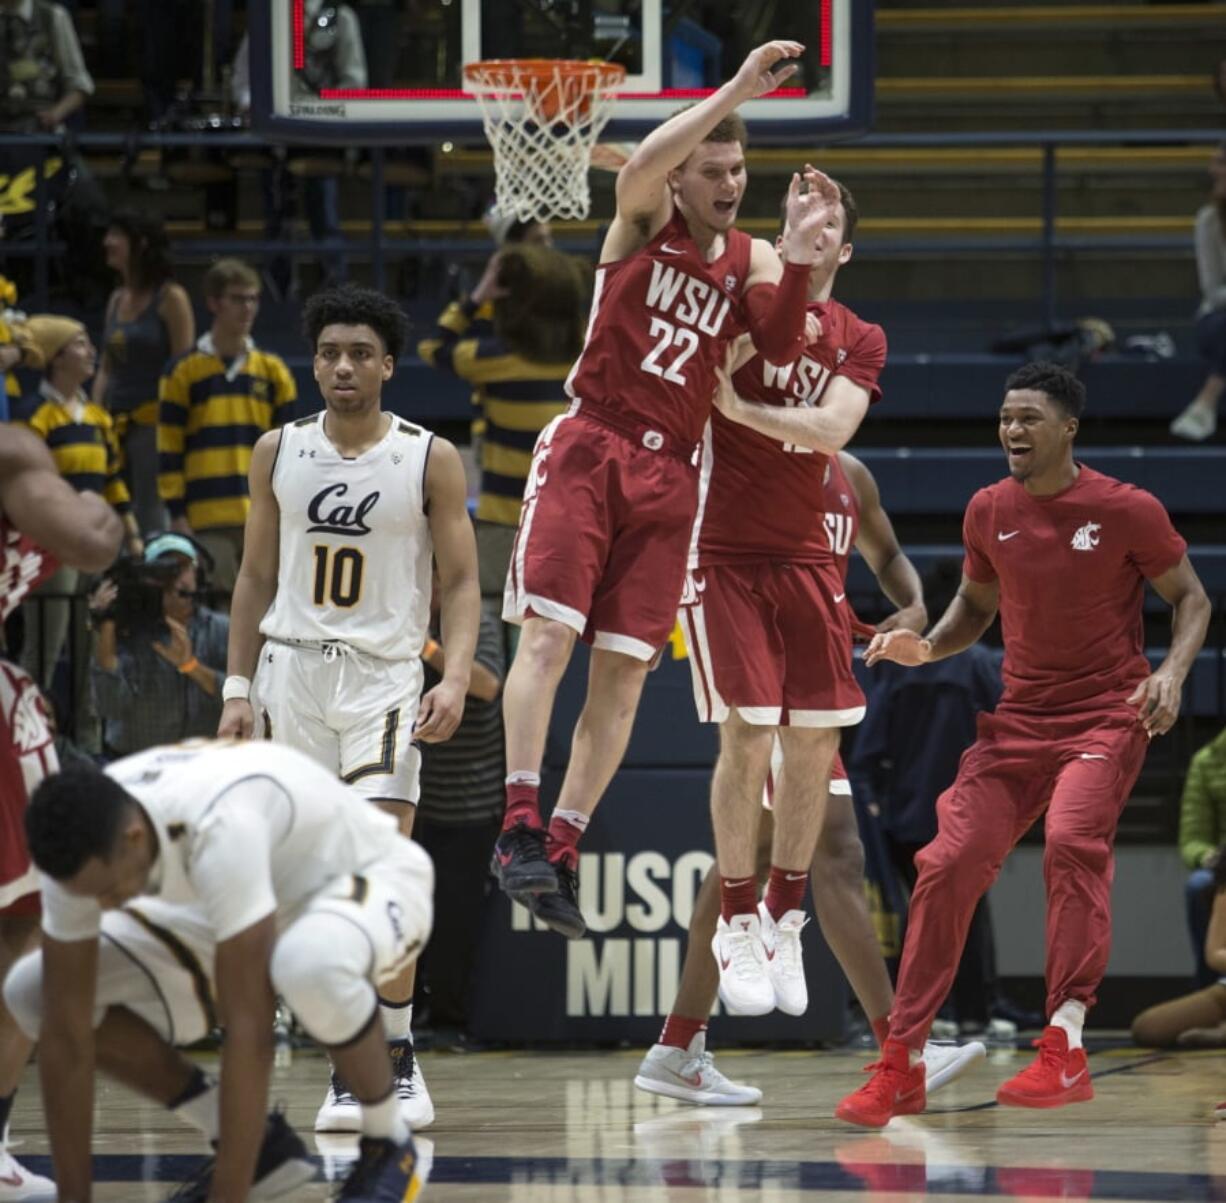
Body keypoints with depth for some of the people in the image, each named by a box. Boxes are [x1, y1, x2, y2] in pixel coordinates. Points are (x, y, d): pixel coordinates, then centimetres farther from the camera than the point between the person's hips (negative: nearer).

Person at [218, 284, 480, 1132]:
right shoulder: (279, 453, 6)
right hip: (291, 670, 3)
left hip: (385, 674, -2)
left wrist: (455, 678, -15)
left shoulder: (430, 460, -1)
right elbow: (257, 577, 12)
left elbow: (462, 583, 0)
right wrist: (237, 690, 6)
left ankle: (398, 1059, -3)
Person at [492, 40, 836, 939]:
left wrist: (801, 248, -20)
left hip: (669, 475, 4)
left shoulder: (753, 259, 10)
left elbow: (780, 345, -8)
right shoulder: (645, 222, 1)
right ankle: (521, 824, -18)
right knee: (550, 630, -16)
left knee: (625, 669, 0)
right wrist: (736, 91, -28)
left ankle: (563, 848, 4)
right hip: (590, 447, -4)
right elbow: (640, 166, -23)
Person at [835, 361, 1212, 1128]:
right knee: (948, 864, -5)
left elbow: (1191, 597, -1)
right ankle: (902, 1066, 3)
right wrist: (926, 647, -2)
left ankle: (1065, 1051, -29)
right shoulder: (990, 512, 3)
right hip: (1019, 714, 5)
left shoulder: (1128, 511, -10)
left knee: (1072, 840, -30)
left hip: (1107, 715, -5)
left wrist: (1173, 673, -19)